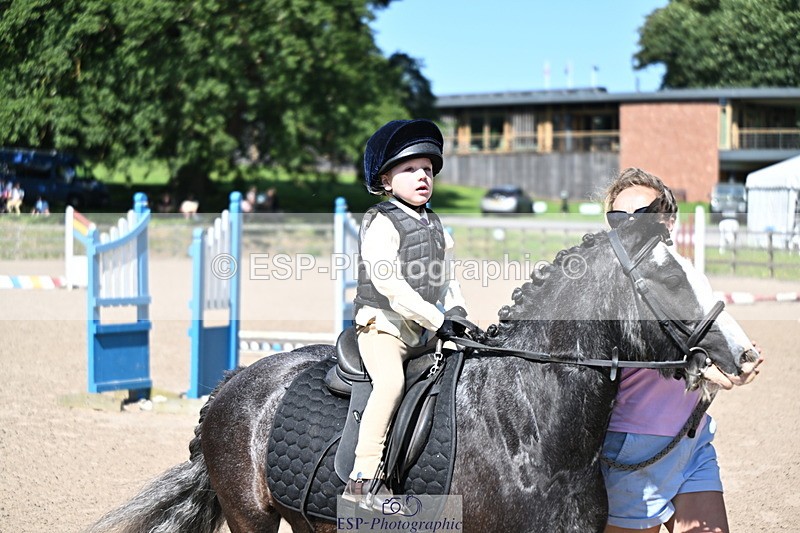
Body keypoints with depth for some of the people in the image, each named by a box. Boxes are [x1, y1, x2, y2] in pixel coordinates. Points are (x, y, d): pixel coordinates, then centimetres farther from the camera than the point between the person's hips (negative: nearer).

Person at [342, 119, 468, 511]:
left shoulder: (435, 226, 17)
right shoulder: (380, 224, -9)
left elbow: (446, 279, 23)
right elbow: (390, 285, -20)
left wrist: (456, 311, 3)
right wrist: (437, 320, -21)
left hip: (426, 332, 8)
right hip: (382, 325, -8)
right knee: (390, 380, -31)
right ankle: (364, 476, -34)